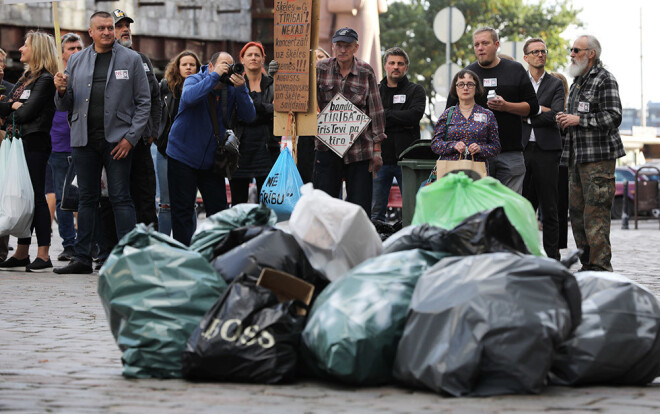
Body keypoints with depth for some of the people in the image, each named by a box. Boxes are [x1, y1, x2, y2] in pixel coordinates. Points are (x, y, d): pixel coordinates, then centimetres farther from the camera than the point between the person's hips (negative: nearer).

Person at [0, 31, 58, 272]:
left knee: (36, 197, -8)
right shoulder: (26, 78, 18)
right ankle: (22, 254, 13)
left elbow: (27, 113, -16)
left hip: (35, 144, -9)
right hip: (20, 143, 9)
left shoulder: (45, 80, -9)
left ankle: (43, 256, -6)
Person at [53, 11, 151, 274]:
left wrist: (131, 137, -9)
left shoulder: (131, 59, 3)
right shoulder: (76, 61, 11)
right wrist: (61, 91, -11)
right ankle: (82, 258, 12)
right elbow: (64, 107, 12)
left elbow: (144, 102, 0)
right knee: (87, 199, 8)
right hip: (85, 139, 3)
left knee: (121, 198, -4)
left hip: (117, 140, -3)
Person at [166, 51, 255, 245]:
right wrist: (215, 76, -29)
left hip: (211, 160, 4)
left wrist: (241, 89, -22)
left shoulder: (231, 88, 0)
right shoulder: (194, 80, -8)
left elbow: (248, 117, -10)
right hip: (183, 155, -3)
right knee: (182, 211, -1)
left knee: (218, 210, 4)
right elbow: (189, 97, -32)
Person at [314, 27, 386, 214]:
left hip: (360, 149, -1)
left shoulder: (366, 72, 2)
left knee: (360, 206, 0)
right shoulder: (320, 69, 4)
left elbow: (376, 111, 4)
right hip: (327, 148, 1)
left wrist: (377, 150, 1)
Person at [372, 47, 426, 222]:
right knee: (376, 212, 3)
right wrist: (400, 122, -10)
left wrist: (382, 114, -8)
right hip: (380, 157, 2)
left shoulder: (416, 91, 8)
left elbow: (415, 115, -11)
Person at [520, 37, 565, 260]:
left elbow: (555, 116, -5)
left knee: (549, 208, -1)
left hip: (546, 150, -1)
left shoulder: (555, 84, 9)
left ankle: (552, 257, 1)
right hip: (522, 149, 1)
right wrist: (539, 110, -7)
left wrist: (527, 116, -4)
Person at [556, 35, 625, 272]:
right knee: (576, 211, 8)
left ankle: (601, 268, -9)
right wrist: (565, 121, 11)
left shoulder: (605, 79, -6)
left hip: (599, 157, -9)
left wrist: (579, 119, -16)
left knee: (595, 215, -11)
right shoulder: (577, 82, 21)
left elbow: (613, 117, -16)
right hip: (577, 158, 9)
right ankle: (587, 265, 15)